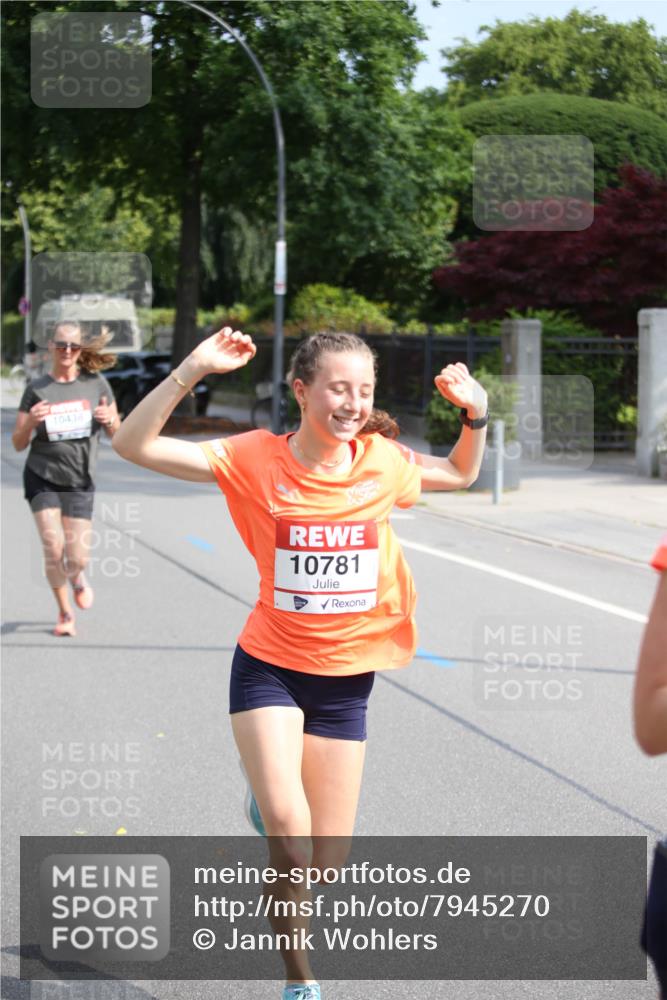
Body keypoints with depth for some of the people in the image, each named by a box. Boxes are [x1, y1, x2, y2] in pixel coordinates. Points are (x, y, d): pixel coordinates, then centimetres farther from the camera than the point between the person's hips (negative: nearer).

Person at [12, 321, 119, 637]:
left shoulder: (96, 384, -1)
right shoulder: (37, 390, -2)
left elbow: (116, 434, 7)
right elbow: (18, 444, 0)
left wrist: (110, 420, -16)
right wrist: (30, 422, -21)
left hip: (79, 483, 1)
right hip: (42, 478, 0)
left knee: (77, 558, -5)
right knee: (53, 546, -14)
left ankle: (77, 578, 34)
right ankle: (65, 612, 9)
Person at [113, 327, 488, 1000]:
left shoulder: (381, 461, -5)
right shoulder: (257, 459, -12)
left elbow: (460, 475, 15)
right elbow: (133, 445, -16)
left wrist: (476, 415, -3)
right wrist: (192, 371, -27)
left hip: (346, 678, 3)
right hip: (270, 668, -3)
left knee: (323, 864, 6)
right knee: (289, 831, -23)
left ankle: (266, 795, 43)